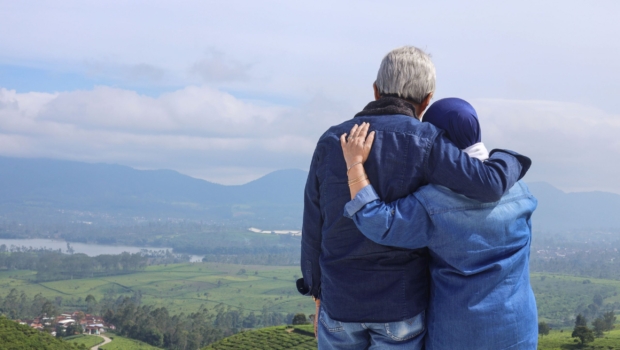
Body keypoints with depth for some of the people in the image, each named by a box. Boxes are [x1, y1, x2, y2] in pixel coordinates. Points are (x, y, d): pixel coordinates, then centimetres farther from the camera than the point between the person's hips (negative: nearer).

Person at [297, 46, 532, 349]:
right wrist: (510, 162, 0)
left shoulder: (331, 143, -3)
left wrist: (320, 298, 15)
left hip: (344, 300, 2)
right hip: (401, 301, -2)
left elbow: (315, 230, 2)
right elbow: (488, 186, -25)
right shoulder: (424, 143, -13)